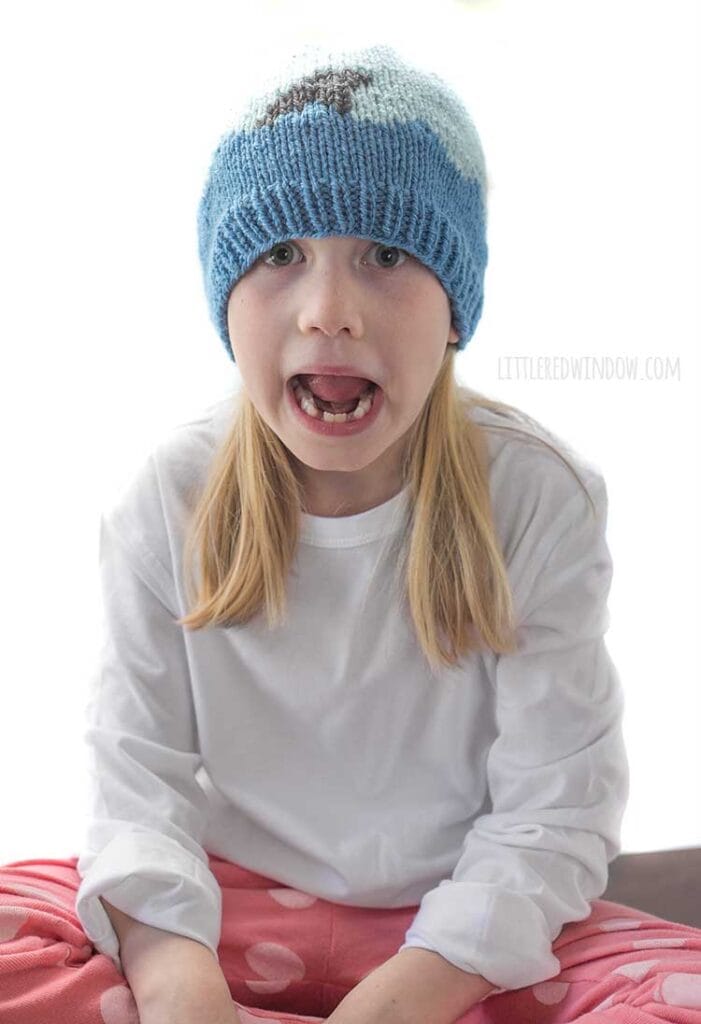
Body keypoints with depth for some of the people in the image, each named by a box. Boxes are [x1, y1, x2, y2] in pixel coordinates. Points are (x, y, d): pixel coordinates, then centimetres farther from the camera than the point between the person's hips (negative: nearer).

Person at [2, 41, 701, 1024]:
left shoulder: (540, 493, -12)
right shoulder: (168, 499, -7)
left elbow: (556, 806, -12)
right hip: (239, 908, 2)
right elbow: (138, 773, -9)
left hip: (463, 932, -1)